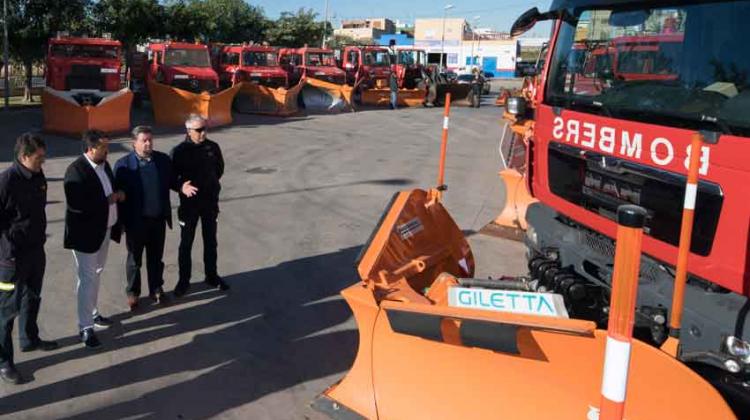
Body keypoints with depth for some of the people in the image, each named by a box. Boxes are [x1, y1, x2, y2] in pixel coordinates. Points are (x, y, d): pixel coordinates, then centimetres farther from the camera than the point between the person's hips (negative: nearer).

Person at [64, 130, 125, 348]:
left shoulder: (104, 164, 5)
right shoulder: (76, 170, -21)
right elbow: (77, 204, -29)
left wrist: (118, 195, 1)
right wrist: (108, 200, -23)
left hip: (104, 229, 8)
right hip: (86, 232, -8)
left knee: (96, 274, 21)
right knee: (87, 278, -2)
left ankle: (92, 313, 37)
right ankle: (85, 327, 7)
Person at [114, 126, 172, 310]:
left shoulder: (163, 159, 0)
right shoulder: (123, 164, -11)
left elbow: (170, 181, 11)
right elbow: (119, 193, -10)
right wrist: (122, 221, -11)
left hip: (158, 219, 3)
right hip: (136, 220, -3)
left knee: (156, 257, 17)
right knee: (134, 258, 14)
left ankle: (156, 289, 34)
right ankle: (132, 292, 30)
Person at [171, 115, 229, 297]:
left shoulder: (213, 147, -2)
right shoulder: (179, 151, -12)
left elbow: (219, 168, 15)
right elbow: (171, 177, -11)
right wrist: (181, 187, -29)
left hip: (210, 202, 3)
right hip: (189, 203, -3)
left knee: (210, 242, 15)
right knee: (186, 244, 7)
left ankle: (212, 276, 30)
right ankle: (184, 280, 20)